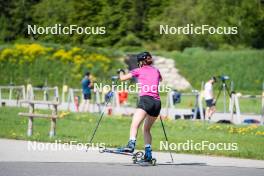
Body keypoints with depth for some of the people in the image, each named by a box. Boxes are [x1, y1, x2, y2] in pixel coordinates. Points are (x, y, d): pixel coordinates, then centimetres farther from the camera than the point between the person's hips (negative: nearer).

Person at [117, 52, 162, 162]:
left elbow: (122, 78, 16)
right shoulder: (156, 71, 23)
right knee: (146, 129, 20)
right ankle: (148, 154, 13)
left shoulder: (138, 70, 10)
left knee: (134, 125, -22)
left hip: (146, 99, -6)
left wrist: (121, 72, 37)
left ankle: (131, 145, -47)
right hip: (157, 102, 6)